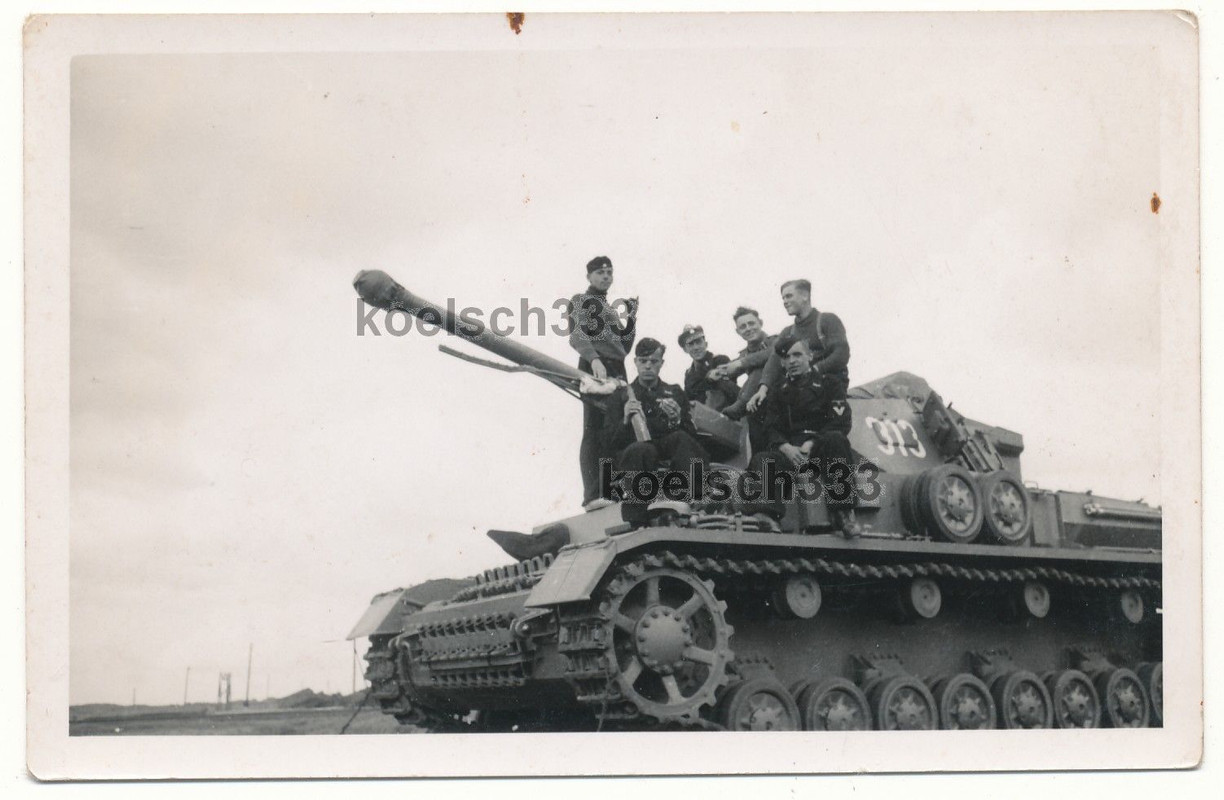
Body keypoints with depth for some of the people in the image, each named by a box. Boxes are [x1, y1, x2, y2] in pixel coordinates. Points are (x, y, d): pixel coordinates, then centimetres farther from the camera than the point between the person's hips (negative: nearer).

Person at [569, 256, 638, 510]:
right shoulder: (581, 301, 5)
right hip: (594, 369, -7)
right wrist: (594, 359, -28)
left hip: (616, 370, 8)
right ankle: (592, 495, -21)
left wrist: (632, 317, 15)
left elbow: (624, 347, 25)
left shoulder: (610, 308, 27)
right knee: (594, 431, -14)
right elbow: (576, 336, -12)